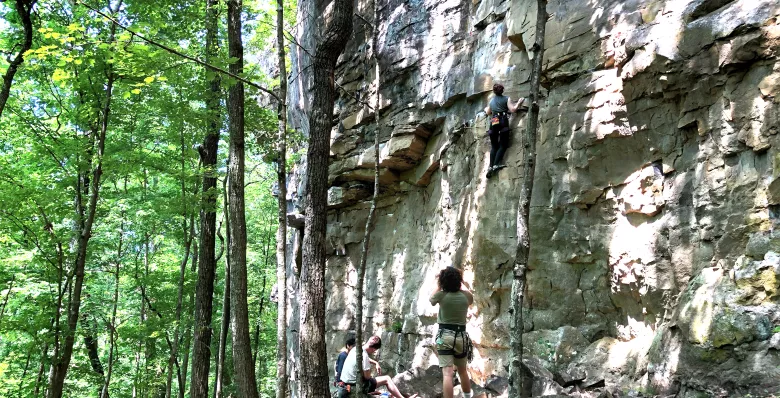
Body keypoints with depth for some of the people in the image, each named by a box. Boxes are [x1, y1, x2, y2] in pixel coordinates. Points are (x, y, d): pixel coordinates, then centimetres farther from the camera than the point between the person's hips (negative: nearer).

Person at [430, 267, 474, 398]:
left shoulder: (441, 295, -8)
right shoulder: (465, 295, -1)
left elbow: (431, 300, 15)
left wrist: (439, 286, 18)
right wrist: (461, 283, 34)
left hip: (445, 336, -3)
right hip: (461, 337, 3)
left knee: (447, 373, -10)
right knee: (463, 371, 23)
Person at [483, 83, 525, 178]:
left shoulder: (491, 100, 19)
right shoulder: (506, 99, 7)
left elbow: (488, 113, 30)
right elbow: (512, 110, -1)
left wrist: (486, 109, 53)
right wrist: (519, 103, 15)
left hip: (493, 122, 4)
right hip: (503, 121, -4)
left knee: (494, 146, 6)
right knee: (503, 145, -3)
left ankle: (491, 166, -9)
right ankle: (496, 165, -20)